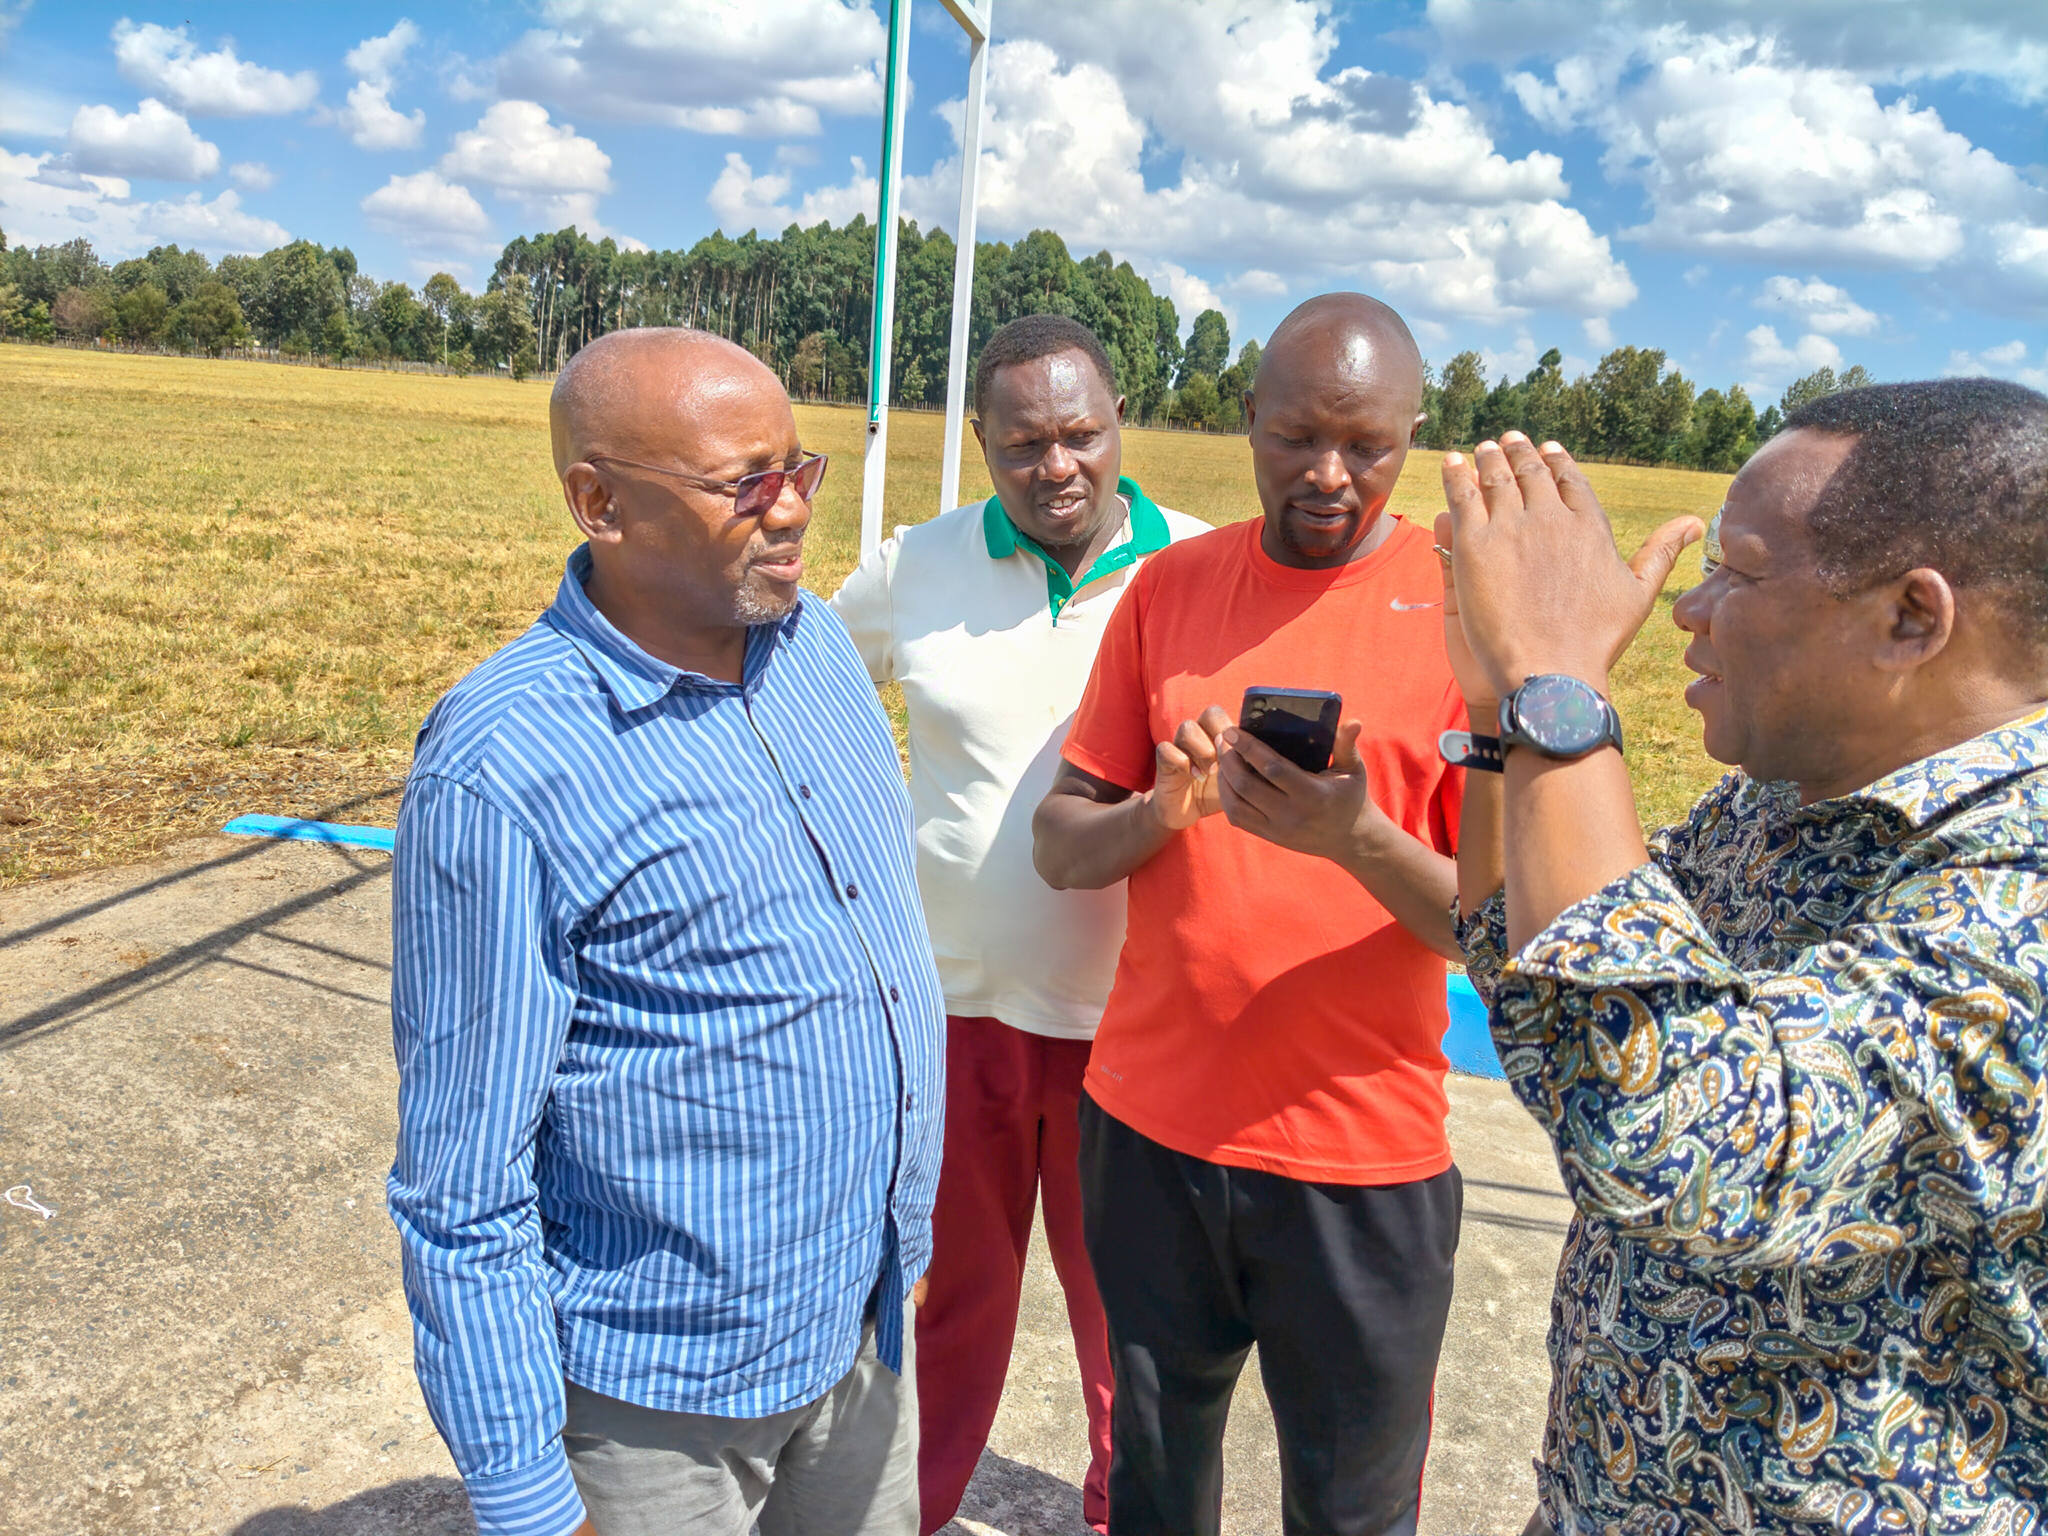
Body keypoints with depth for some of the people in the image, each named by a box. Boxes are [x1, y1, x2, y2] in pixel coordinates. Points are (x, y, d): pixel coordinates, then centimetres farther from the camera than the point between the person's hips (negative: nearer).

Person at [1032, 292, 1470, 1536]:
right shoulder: (1171, 587, 2)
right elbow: (1061, 847, 2)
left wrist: (1359, 839, -27)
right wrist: (1161, 810, -19)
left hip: (1363, 1155, -2)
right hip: (1151, 1126, 3)